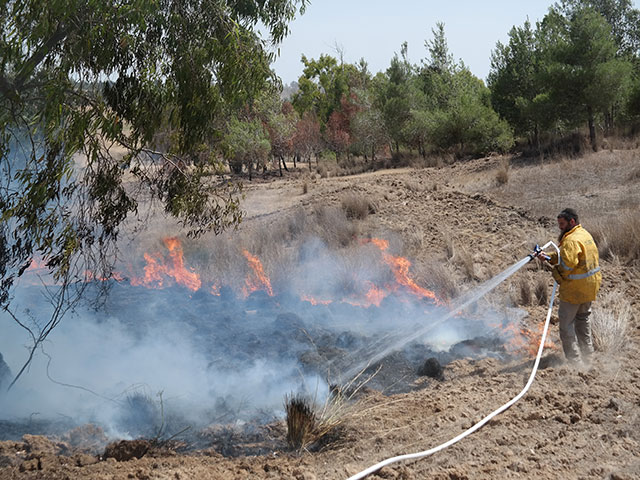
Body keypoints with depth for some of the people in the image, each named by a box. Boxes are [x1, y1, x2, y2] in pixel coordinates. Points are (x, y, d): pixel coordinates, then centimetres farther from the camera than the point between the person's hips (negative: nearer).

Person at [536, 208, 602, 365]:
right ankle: (587, 355, 32)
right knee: (583, 318, 23)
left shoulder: (571, 240, -22)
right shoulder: (585, 234, 11)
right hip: (590, 285, 10)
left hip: (575, 287, -10)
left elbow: (567, 264, -27)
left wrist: (557, 273, -8)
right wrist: (547, 256, 0)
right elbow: (564, 255, 12)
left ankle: (573, 359, 3)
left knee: (566, 321, 1)